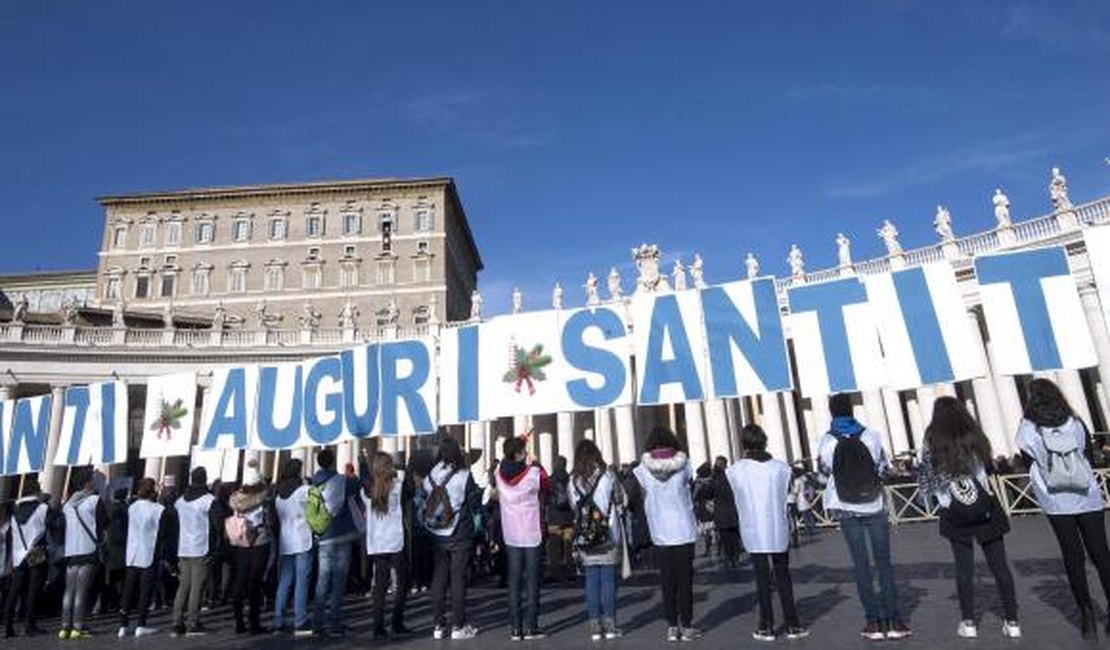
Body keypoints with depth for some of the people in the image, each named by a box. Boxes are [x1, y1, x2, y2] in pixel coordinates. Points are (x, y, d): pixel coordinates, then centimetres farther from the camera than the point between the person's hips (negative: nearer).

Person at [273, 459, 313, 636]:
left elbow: (277, 517, 14)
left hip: (284, 543, 6)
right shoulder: (304, 490, -9)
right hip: (302, 541, -6)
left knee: (284, 582, 12)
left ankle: (278, 622, 15)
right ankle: (300, 623, -5)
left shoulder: (278, 494, 10)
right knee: (301, 583, -4)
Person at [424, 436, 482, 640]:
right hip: (460, 534, -4)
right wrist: (479, 490, 10)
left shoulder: (430, 477, -3)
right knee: (458, 577, 3)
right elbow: (475, 503, -7)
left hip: (437, 536, 4)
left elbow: (424, 504, 2)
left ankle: (438, 625, 18)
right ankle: (458, 625, 8)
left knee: (438, 577, 11)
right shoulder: (463, 476, -13)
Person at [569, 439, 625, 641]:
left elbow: (573, 505, 5)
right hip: (608, 537, -2)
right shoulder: (607, 475, -8)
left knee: (591, 581, 8)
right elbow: (621, 500, 3)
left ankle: (595, 626, 12)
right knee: (608, 580, 5)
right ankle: (610, 625, 10)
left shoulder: (573, 480, -3)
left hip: (586, 540, 2)